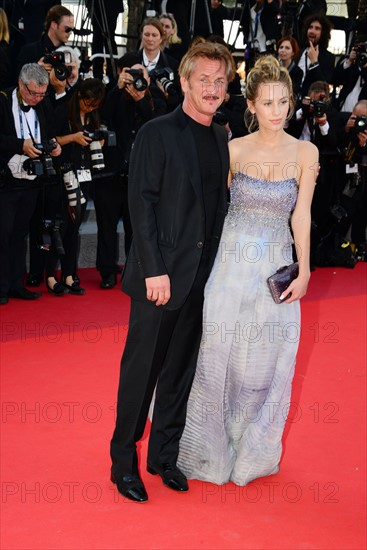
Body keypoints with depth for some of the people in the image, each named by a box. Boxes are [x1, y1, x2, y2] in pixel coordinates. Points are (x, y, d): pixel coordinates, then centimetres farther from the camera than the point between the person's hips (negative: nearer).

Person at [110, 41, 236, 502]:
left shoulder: (222, 140, 11)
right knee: (141, 370, 4)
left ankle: (164, 454, 28)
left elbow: (218, 206, 12)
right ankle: (124, 461, 18)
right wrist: (154, 269, -16)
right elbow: (141, 204, -11)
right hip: (161, 276, -5)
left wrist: (217, 266, 5)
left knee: (181, 370, 13)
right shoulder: (156, 134, -7)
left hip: (204, 276, 6)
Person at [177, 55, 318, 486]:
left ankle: (252, 449, 30)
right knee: (219, 354, 6)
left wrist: (303, 270, -6)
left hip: (276, 269, 0)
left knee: (265, 364, 8)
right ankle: (213, 448, 26)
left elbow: (301, 215, -1)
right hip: (232, 262, 0)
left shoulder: (305, 153, -1)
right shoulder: (234, 150, -2)